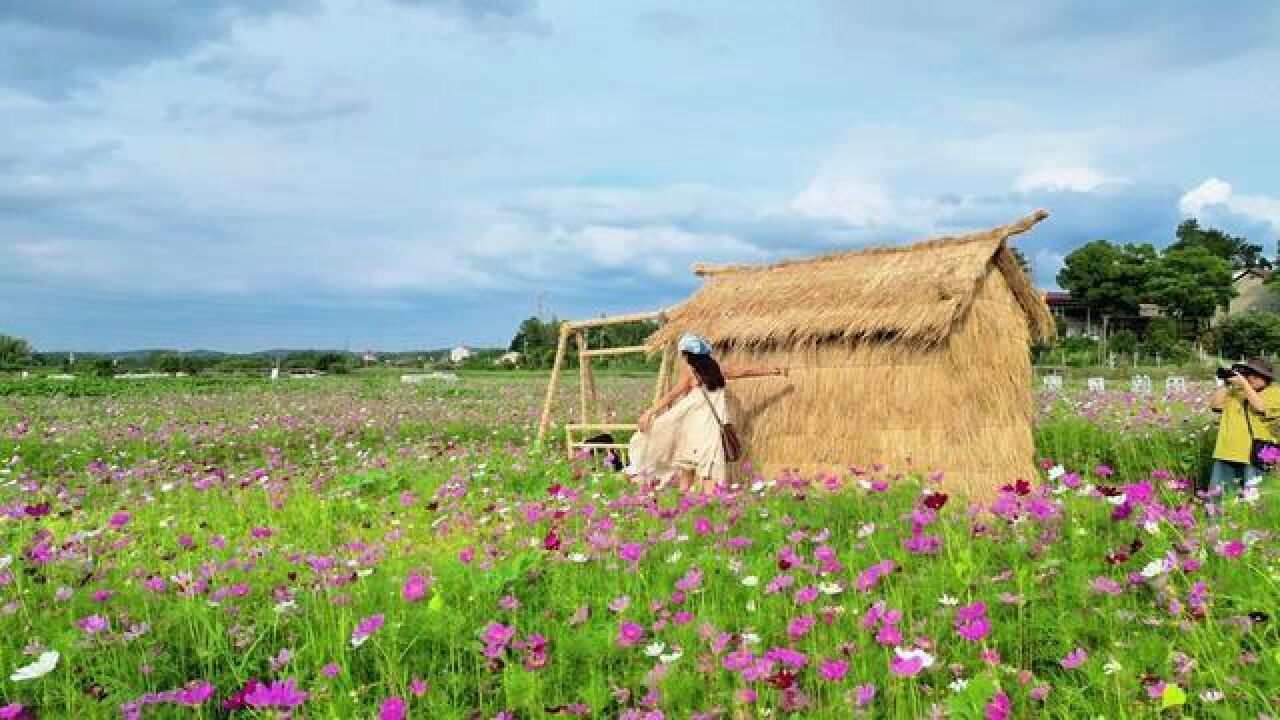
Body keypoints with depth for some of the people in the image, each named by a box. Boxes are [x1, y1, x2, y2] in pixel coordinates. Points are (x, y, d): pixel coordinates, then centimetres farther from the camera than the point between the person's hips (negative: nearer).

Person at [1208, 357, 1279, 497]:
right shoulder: (1234, 391, 18)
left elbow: (1260, 407, -14)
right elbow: (1215, 404, 7)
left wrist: (1244, 383, -12)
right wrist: (1226, 384, 1)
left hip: (1255, 455, -5)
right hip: (1227, 454, 5)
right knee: (1217, 496, 7)